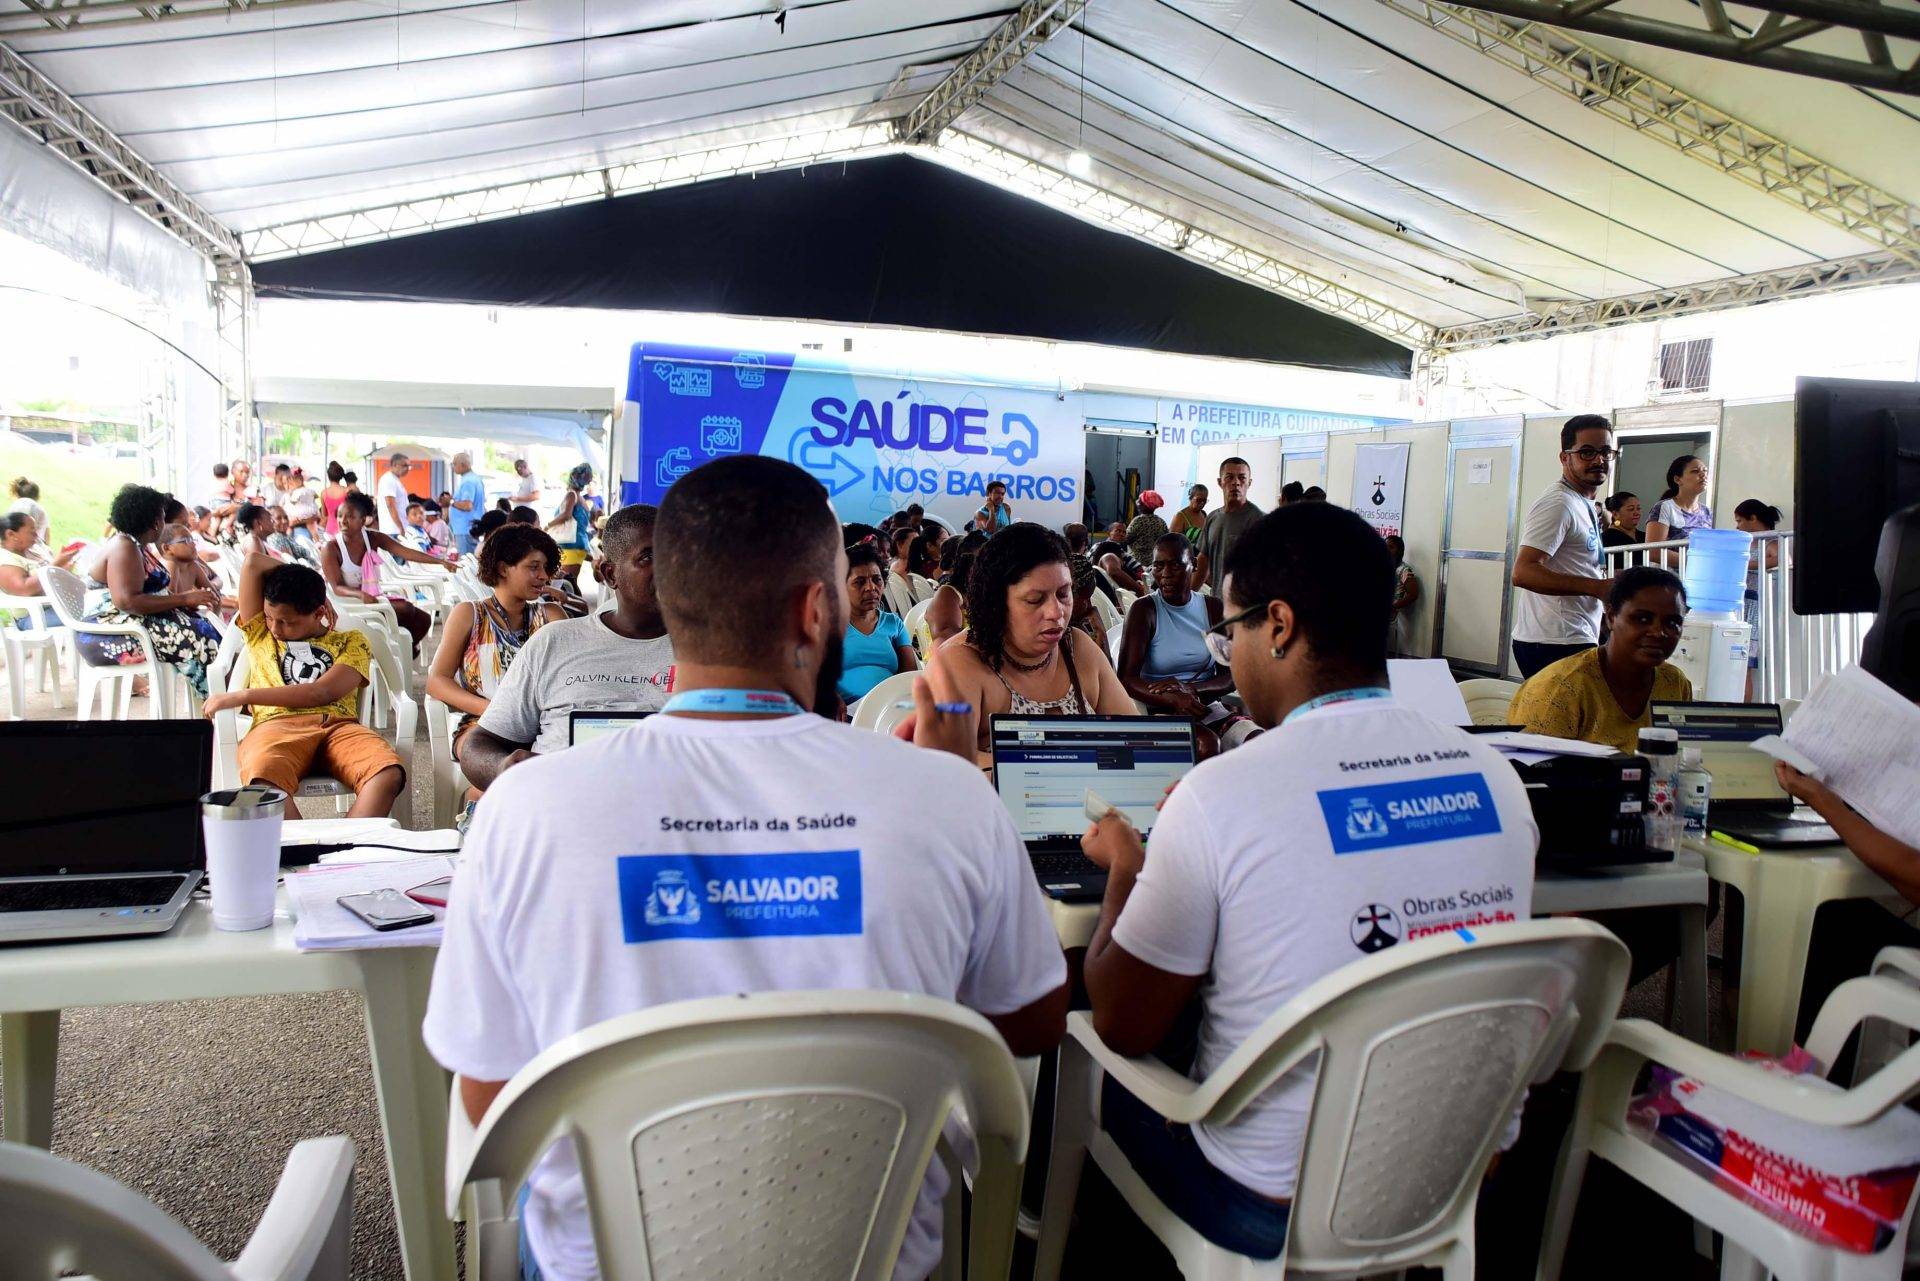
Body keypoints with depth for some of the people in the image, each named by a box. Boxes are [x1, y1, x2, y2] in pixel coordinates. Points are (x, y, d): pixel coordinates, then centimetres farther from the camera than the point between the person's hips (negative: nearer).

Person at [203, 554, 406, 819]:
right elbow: (253, 563, 20)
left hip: (338, 725, 0)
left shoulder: (351, 641, 19)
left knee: (389, 775, -36)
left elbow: (322, 693, 0)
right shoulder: (260, 634, 28)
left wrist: (243, 696, 0)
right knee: (263, 779, -39)